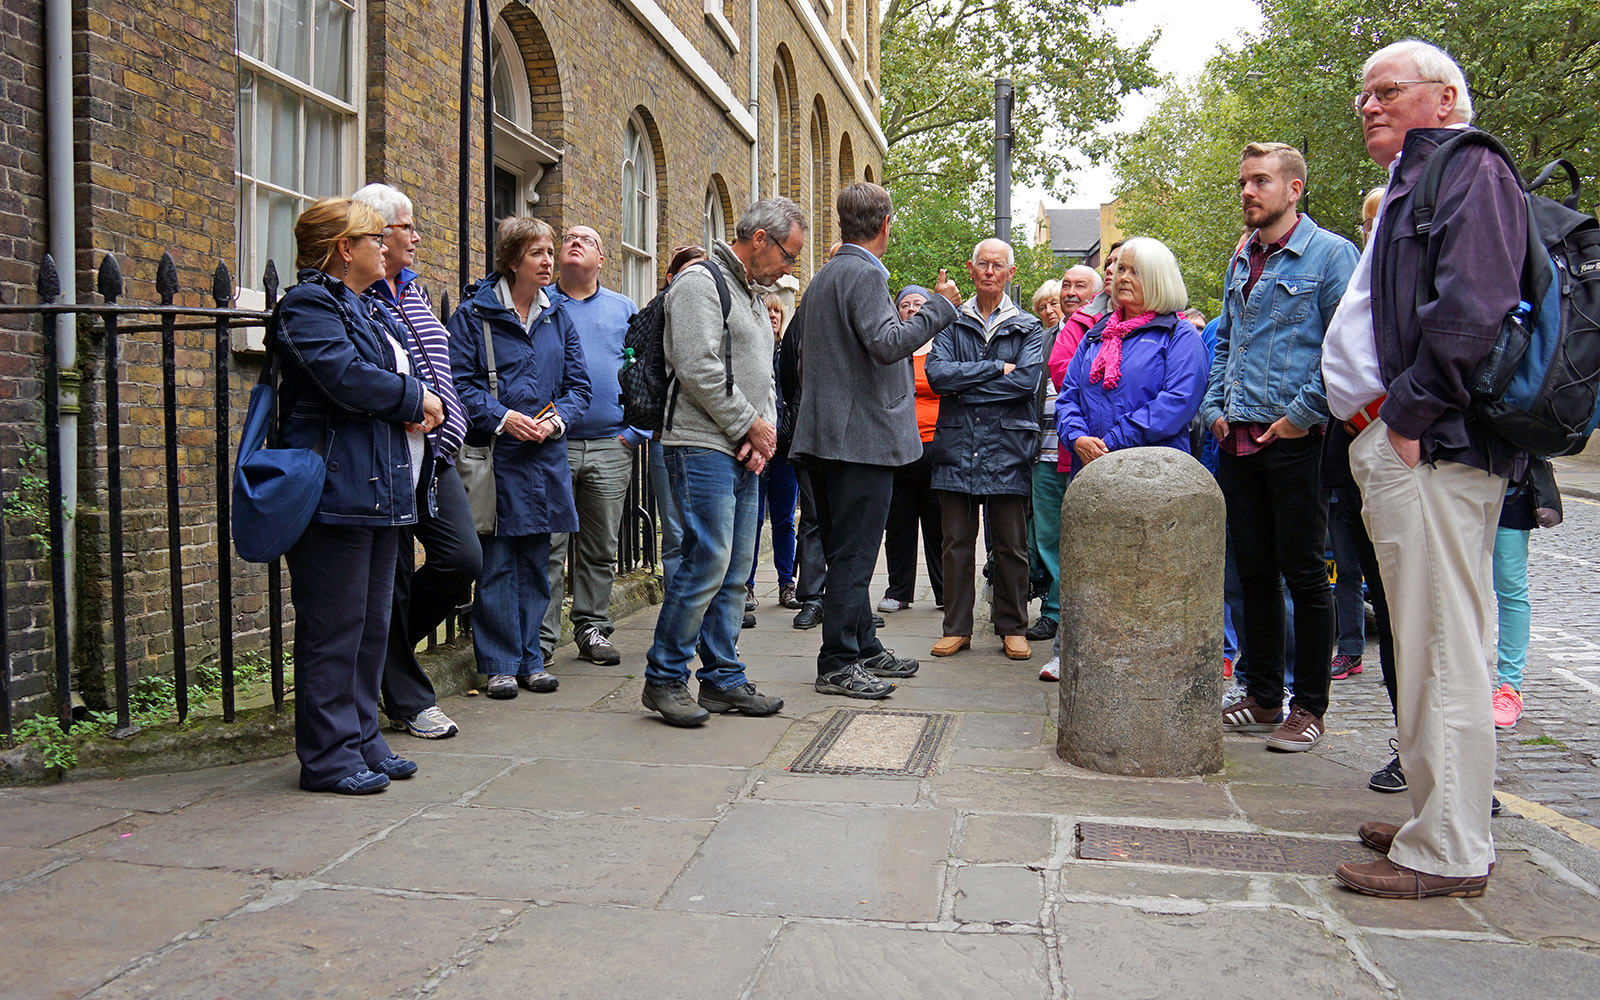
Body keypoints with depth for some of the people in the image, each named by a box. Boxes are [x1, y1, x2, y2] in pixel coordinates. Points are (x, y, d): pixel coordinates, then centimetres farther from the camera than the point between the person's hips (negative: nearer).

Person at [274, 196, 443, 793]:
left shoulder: (369, 310, 21)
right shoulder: (308, 305, -8)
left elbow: (400, 370, 23)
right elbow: (345, 377, -22)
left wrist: (421, 406, -1)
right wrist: (417, 399, -8)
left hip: (381, 491, 10)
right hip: (337, 490, -10)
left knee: (373, 623, 13)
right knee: (333, 626, -3)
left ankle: (362, 742, 23)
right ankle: (328, 756, 6)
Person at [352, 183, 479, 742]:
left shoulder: (414, 290, 16)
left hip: (434, 453, 8)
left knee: (463, 558, 2)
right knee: (392, 578, 2)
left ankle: (387, 643, 26)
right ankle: (409, 701, 15)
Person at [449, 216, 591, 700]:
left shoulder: (558, 313, 12)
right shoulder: (474, 311, -2)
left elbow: (578, 383, 12)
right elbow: (458, 380, -7)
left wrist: (557, 418, -7)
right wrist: (501, 418, -18)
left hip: (545, 455, 5)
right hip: (494, 450, -4)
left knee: (536, 560, 9)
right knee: (496, 562, -2)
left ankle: (531, 660, 19)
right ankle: (500, 664, 9)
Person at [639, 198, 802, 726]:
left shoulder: (753, 296, 22)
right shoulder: (700, 282, -7)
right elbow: (698, 369, -18)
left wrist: (765, 433, 6)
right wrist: (751, 425, -10)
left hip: (744, 454, 9)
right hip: (703, 448, -9)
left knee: (735, 570, 9)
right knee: (708, 560, -12)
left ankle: (722, 677, 17)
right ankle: (663, 678, 0)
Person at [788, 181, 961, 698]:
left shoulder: (823, 276, 16)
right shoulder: (865, 275, -13)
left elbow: (795, 340, 22)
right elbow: (887, 345, -25)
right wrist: (941, 307, -16)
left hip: (826, 436, 10)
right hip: (862, 436, -10)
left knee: (847, 551, 15)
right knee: (853, 554, -5)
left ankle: (864, 648, 25)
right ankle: (837, 664, 0)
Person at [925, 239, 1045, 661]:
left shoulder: (1027, 328, 8)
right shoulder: (951, 323, 11)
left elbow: (1027, 380, -10)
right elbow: (937, 373, -7)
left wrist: (963, 386, -10)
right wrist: (997, 368, -12)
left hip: (1007, 446, -1)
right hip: (956, 445, 1)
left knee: (1011, 544, 4)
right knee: (956, 542, 5)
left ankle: (1012, 627, 16)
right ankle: (957, 627, 14)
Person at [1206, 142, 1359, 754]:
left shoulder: (1331, 254, -5)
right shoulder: (1240, 259, 17)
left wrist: (1304, 413, -15)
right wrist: (1215, 408, 11)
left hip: (1296, 440, -6)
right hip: (1238, 442, 7)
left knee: (1304, 575, 2)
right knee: (1254, 572, 11)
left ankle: (1309, 707, 13)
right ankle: (1262, 697, 22)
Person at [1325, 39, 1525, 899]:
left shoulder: (1470, 170, -3)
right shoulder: (1411, 187, 27)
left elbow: (1474, 308, -19)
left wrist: (1406, 412, -17)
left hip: (1432, 449, -10)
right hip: (1400, 446, 10)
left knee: (1440, 650, -7)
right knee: (1425, 644, 14)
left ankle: (1449, 852, 0)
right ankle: (1441, 819, 24)